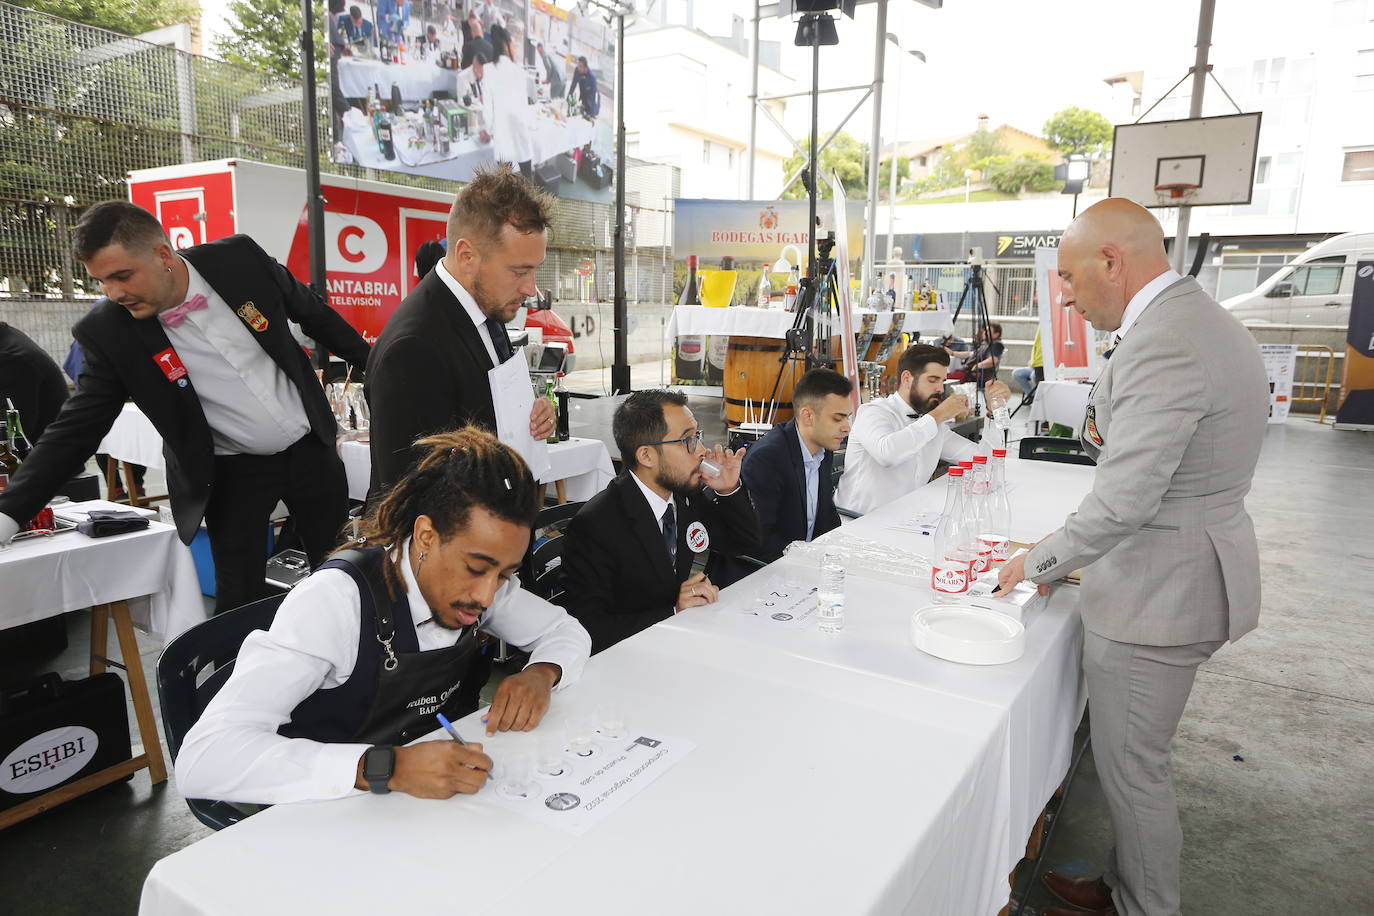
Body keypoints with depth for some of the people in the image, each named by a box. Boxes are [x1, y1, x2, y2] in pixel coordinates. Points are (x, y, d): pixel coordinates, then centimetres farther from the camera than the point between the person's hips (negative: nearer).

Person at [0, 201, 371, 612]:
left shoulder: (239, 258, -14)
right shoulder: (108, 332, -15)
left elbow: (312, 311, 3)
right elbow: (76, 429, -10)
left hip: (310, 446, 1)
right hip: (231, 471, -1)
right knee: (240, 603, 1)